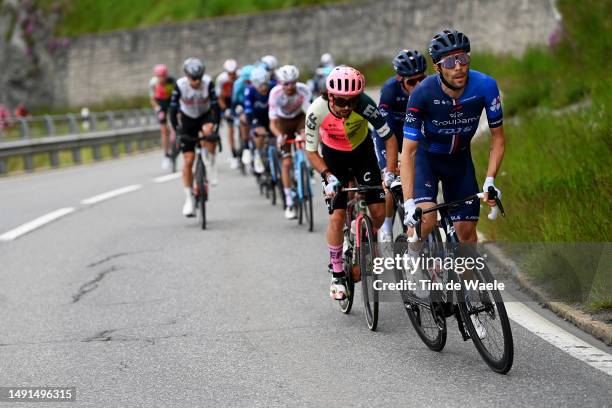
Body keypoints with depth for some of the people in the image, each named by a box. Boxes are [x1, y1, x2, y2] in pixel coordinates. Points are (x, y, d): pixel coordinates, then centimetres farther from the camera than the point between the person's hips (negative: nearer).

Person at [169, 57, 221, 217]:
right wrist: (177, 130, -30)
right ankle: (189, 199, 6)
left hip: (205, 116, 0)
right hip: (188, 120, 1)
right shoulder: (180, 85, -25)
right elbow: (173, 109, -22)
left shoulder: (208, 83, -25)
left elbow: (215, 105, -26)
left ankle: (212, 165, -12)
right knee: (188, 160, -5)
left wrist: (215, 127, -35)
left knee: (208, 130, -38)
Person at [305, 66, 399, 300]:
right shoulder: (317, 111, -32)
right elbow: (311, 151, -17)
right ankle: (337, 275, 4)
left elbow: (389, 138, -22)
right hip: (333, 155, -1)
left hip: (362, 151, 1)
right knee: (337, 216, -12)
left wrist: (390, 172, -31)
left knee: (379, 212, -7)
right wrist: (328, 176, -29)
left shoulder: (365, 105, -33)